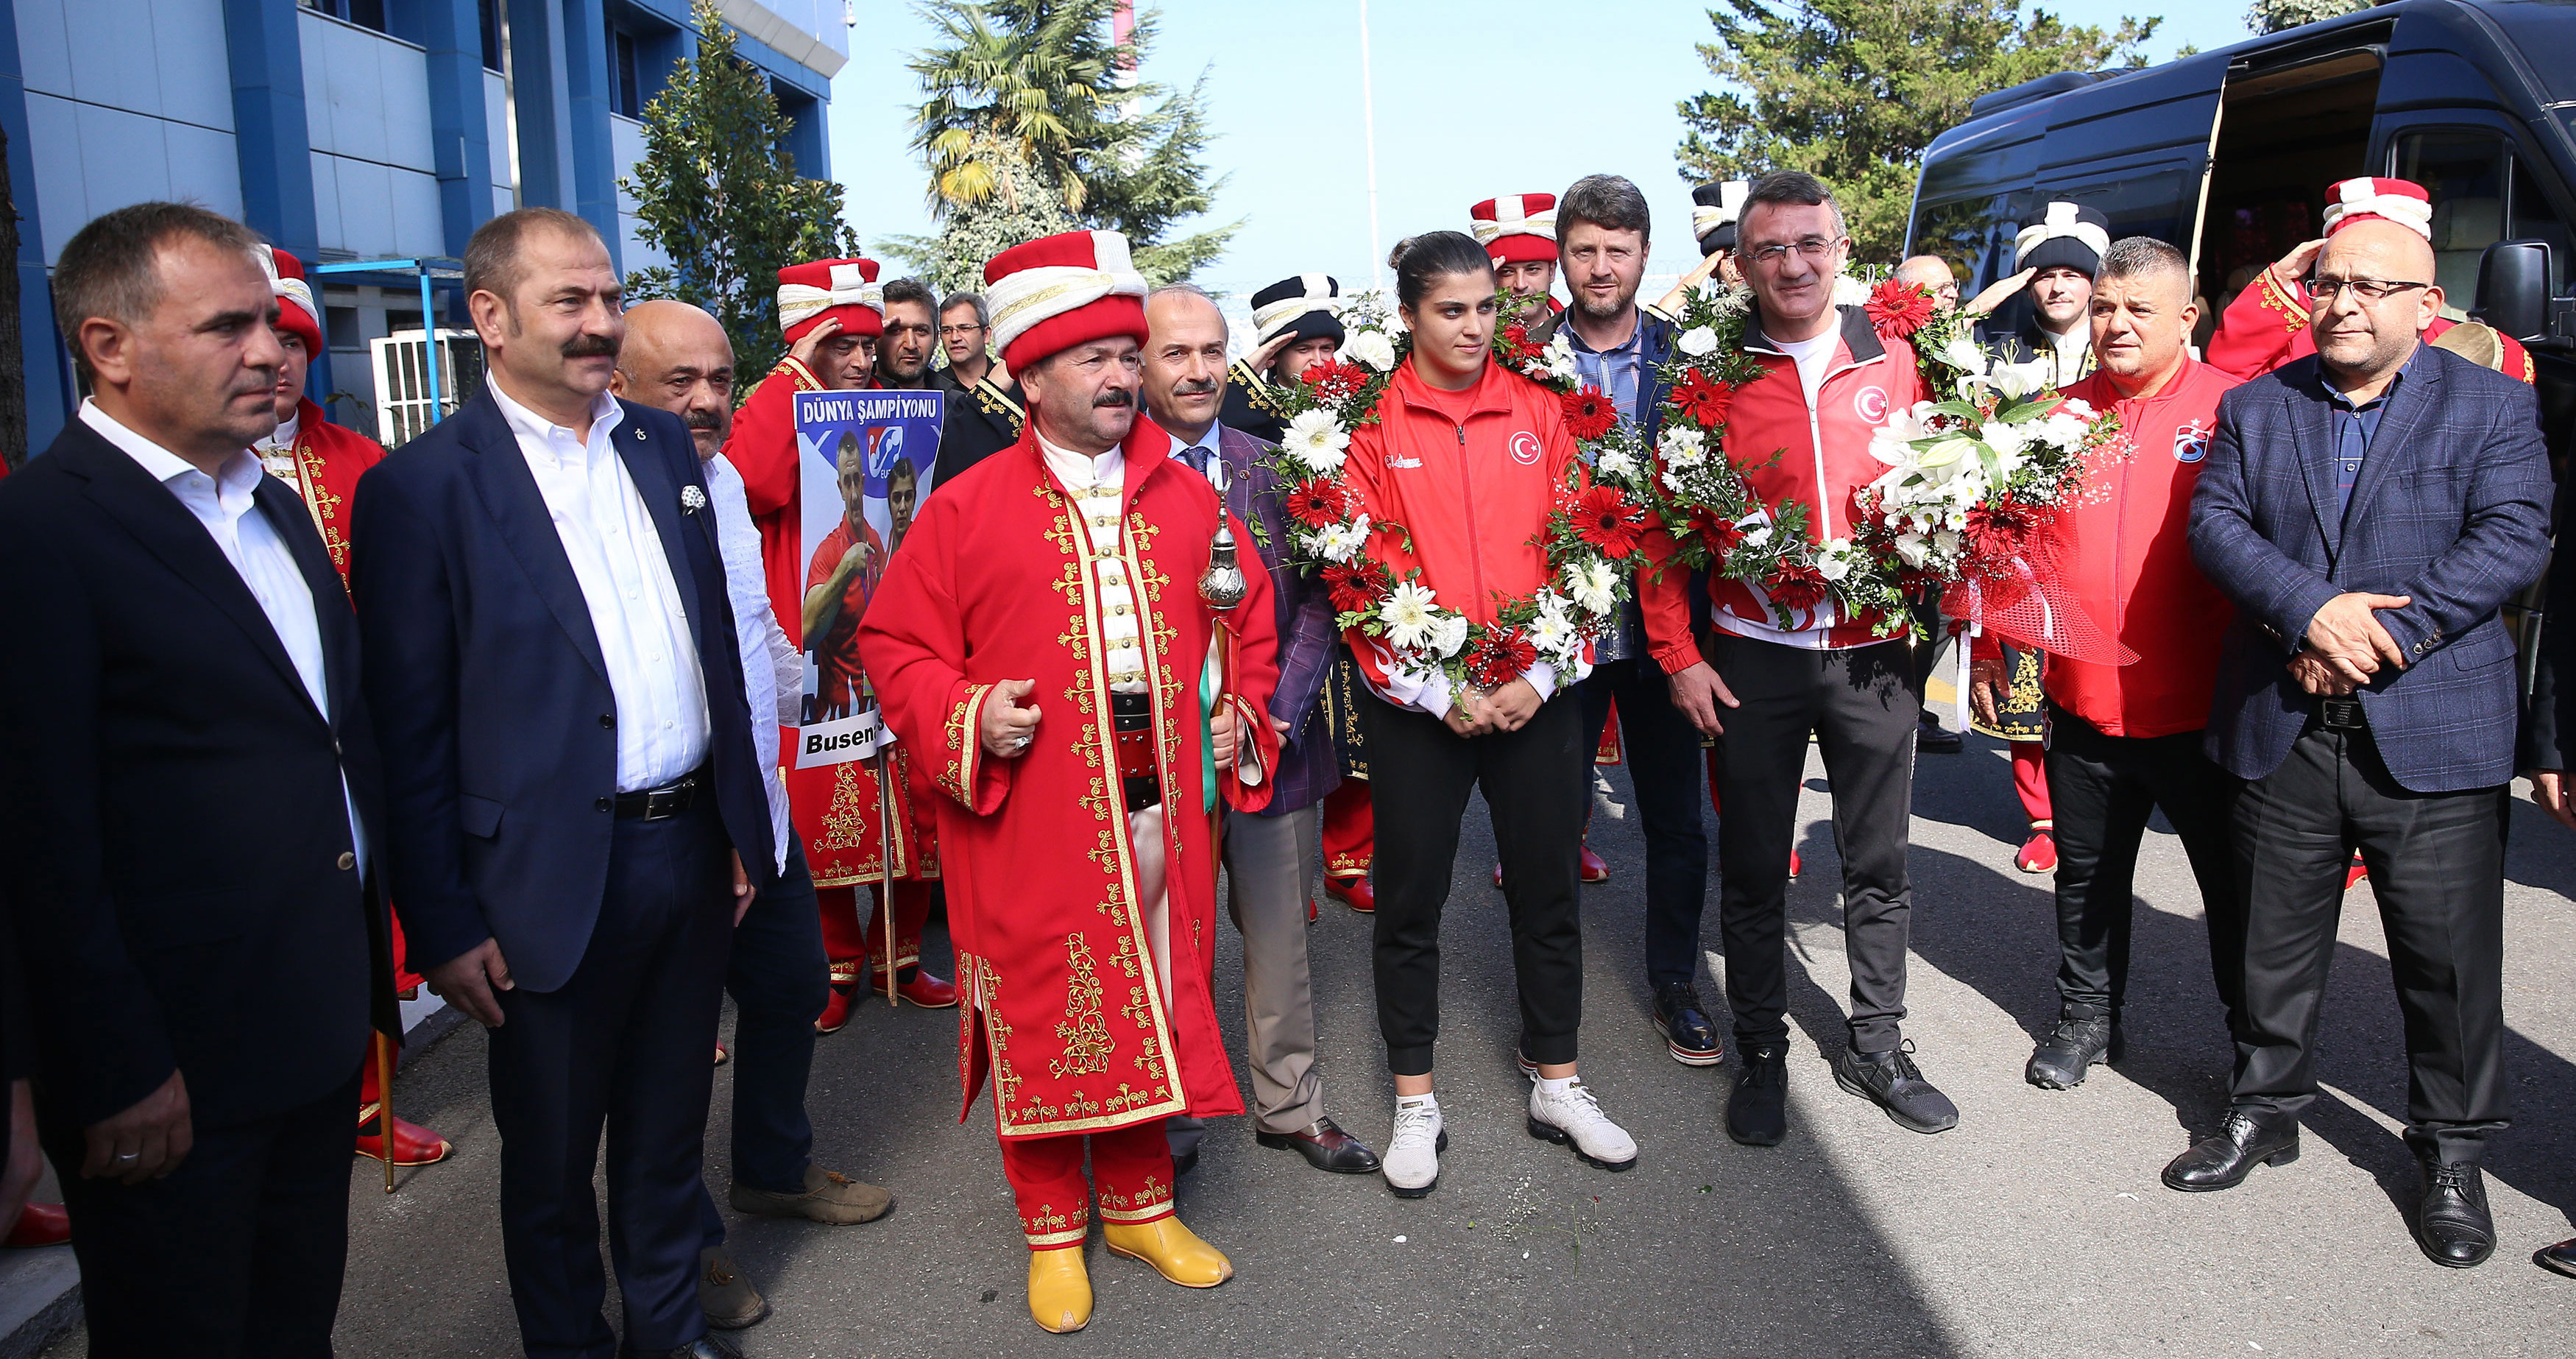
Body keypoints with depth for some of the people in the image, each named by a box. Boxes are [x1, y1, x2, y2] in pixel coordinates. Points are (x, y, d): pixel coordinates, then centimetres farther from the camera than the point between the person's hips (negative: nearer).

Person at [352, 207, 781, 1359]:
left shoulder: (665, 445, 7)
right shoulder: (421, 487, -10)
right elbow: (409, 730, -9)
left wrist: (741, 826, 11)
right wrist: (443, 923, -9)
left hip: (692, 848, 5)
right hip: (551, 884, -5)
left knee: (671, 1122, 20)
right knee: (551, 1153, 14)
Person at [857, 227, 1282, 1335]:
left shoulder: (1184, 495, 9)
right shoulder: (969, 508, -2)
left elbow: (1249, 614, 18)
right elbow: (895, 642, 1)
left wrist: (1240, 711, 4)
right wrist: (965, 716, -15)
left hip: (1159, 803, 4)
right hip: (1032, 818, -3)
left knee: (1150, 1004, 14)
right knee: (1043, 1015, 6)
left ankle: (1141, 1205, 34)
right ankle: (1053, 1231, 27)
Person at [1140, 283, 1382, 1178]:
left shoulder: (1271, 467, 6)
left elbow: (1314, 602, 6)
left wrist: (1282, 713, -8)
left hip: (1276, 739, 3)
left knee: (1281, 932, 14)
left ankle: (1289, 1104, 31)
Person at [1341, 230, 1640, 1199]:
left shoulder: (1538, 411, 6)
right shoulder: (1370, 423, -2)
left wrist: (1541, 676, -9)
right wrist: (1436, 692, -13)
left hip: (1537, 696, 2)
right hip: (1416, 705, -2)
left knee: (1549, 892, 11)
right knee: (1410, 901, 7)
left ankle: (1559, 1087, 29)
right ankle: (1415, 1105, 23)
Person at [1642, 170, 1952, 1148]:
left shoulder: (1892, 361, 4)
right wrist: (1679, 654, -6)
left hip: (1874, 654, 2)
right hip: (1754, 658, -2)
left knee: (1879, 865, 12)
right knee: (1753, 872, 8)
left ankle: (1877, 1047, 30)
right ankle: (1762, 1056, 24)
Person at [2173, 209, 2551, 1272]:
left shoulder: (2493, 406, 2)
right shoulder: (2255, 407, 8)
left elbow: (2514, 540, -10)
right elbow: (2215, 524, -2)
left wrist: (2379, 640, -19)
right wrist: (2312, 611, -18)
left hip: (2432, 737, -2)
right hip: (2282, 735, 2)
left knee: (2449, 956, 5)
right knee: (2275, 942, 13)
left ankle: (2453, 1153, 24)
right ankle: (2264, 1107, 32)